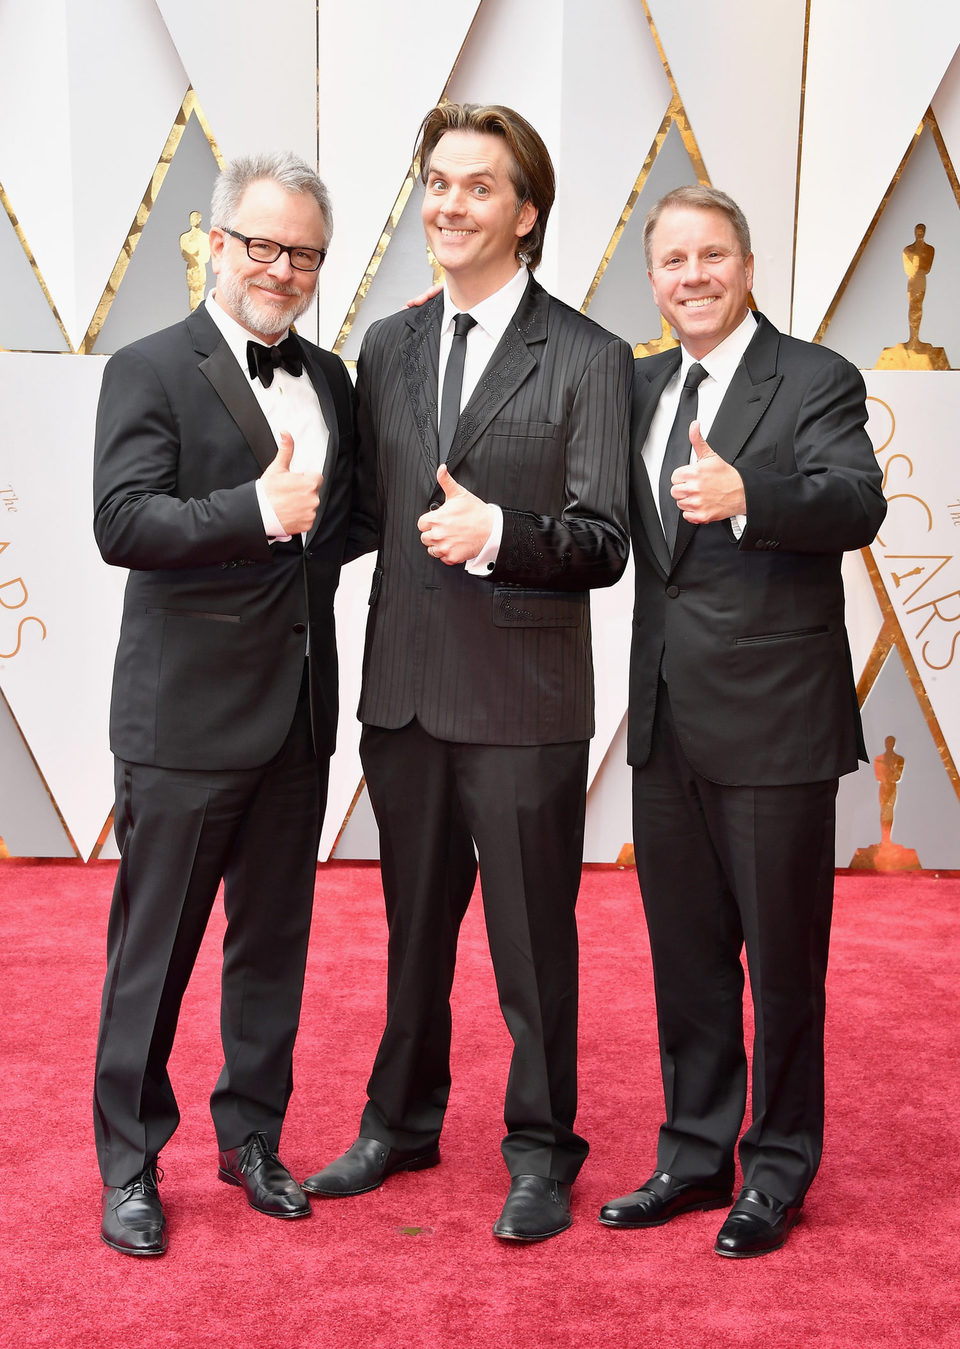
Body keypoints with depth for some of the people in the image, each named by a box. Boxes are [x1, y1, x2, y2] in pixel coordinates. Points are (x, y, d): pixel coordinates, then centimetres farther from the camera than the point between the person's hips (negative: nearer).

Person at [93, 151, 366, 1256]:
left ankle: (252, 1137, 32)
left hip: (298, 709, 6)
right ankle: (129, 1166, 21)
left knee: (274, 940, 15)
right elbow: (121, 523, -18)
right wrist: (257, 511, -29)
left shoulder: (329, 379, 13)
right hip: (185, 711, -6)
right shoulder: (151, 370, -6)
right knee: (153, 949, 5)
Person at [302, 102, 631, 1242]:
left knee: (533, 940, 6)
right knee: (414, 925, 19)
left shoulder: (588, 359, -5)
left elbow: (604, 543, -10)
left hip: (524, 697, -5)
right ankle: (402, 1123, 37)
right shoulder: (386, 348, 11)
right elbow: (370, 510, 15)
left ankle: (540, 1151, 25)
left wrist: (498, 532, -25)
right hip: (405, 689, 5)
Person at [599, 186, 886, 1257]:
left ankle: (779, 1167, 23)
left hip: (774, 721, -6)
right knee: (685, 955, 16)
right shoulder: (640, 388, 12)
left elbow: (857, 506, -22)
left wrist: (745, 496, -41)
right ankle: (695, 1153, 31)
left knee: (781, 956, 6)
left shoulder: (815, 381, -7)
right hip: (667, 721, 6)